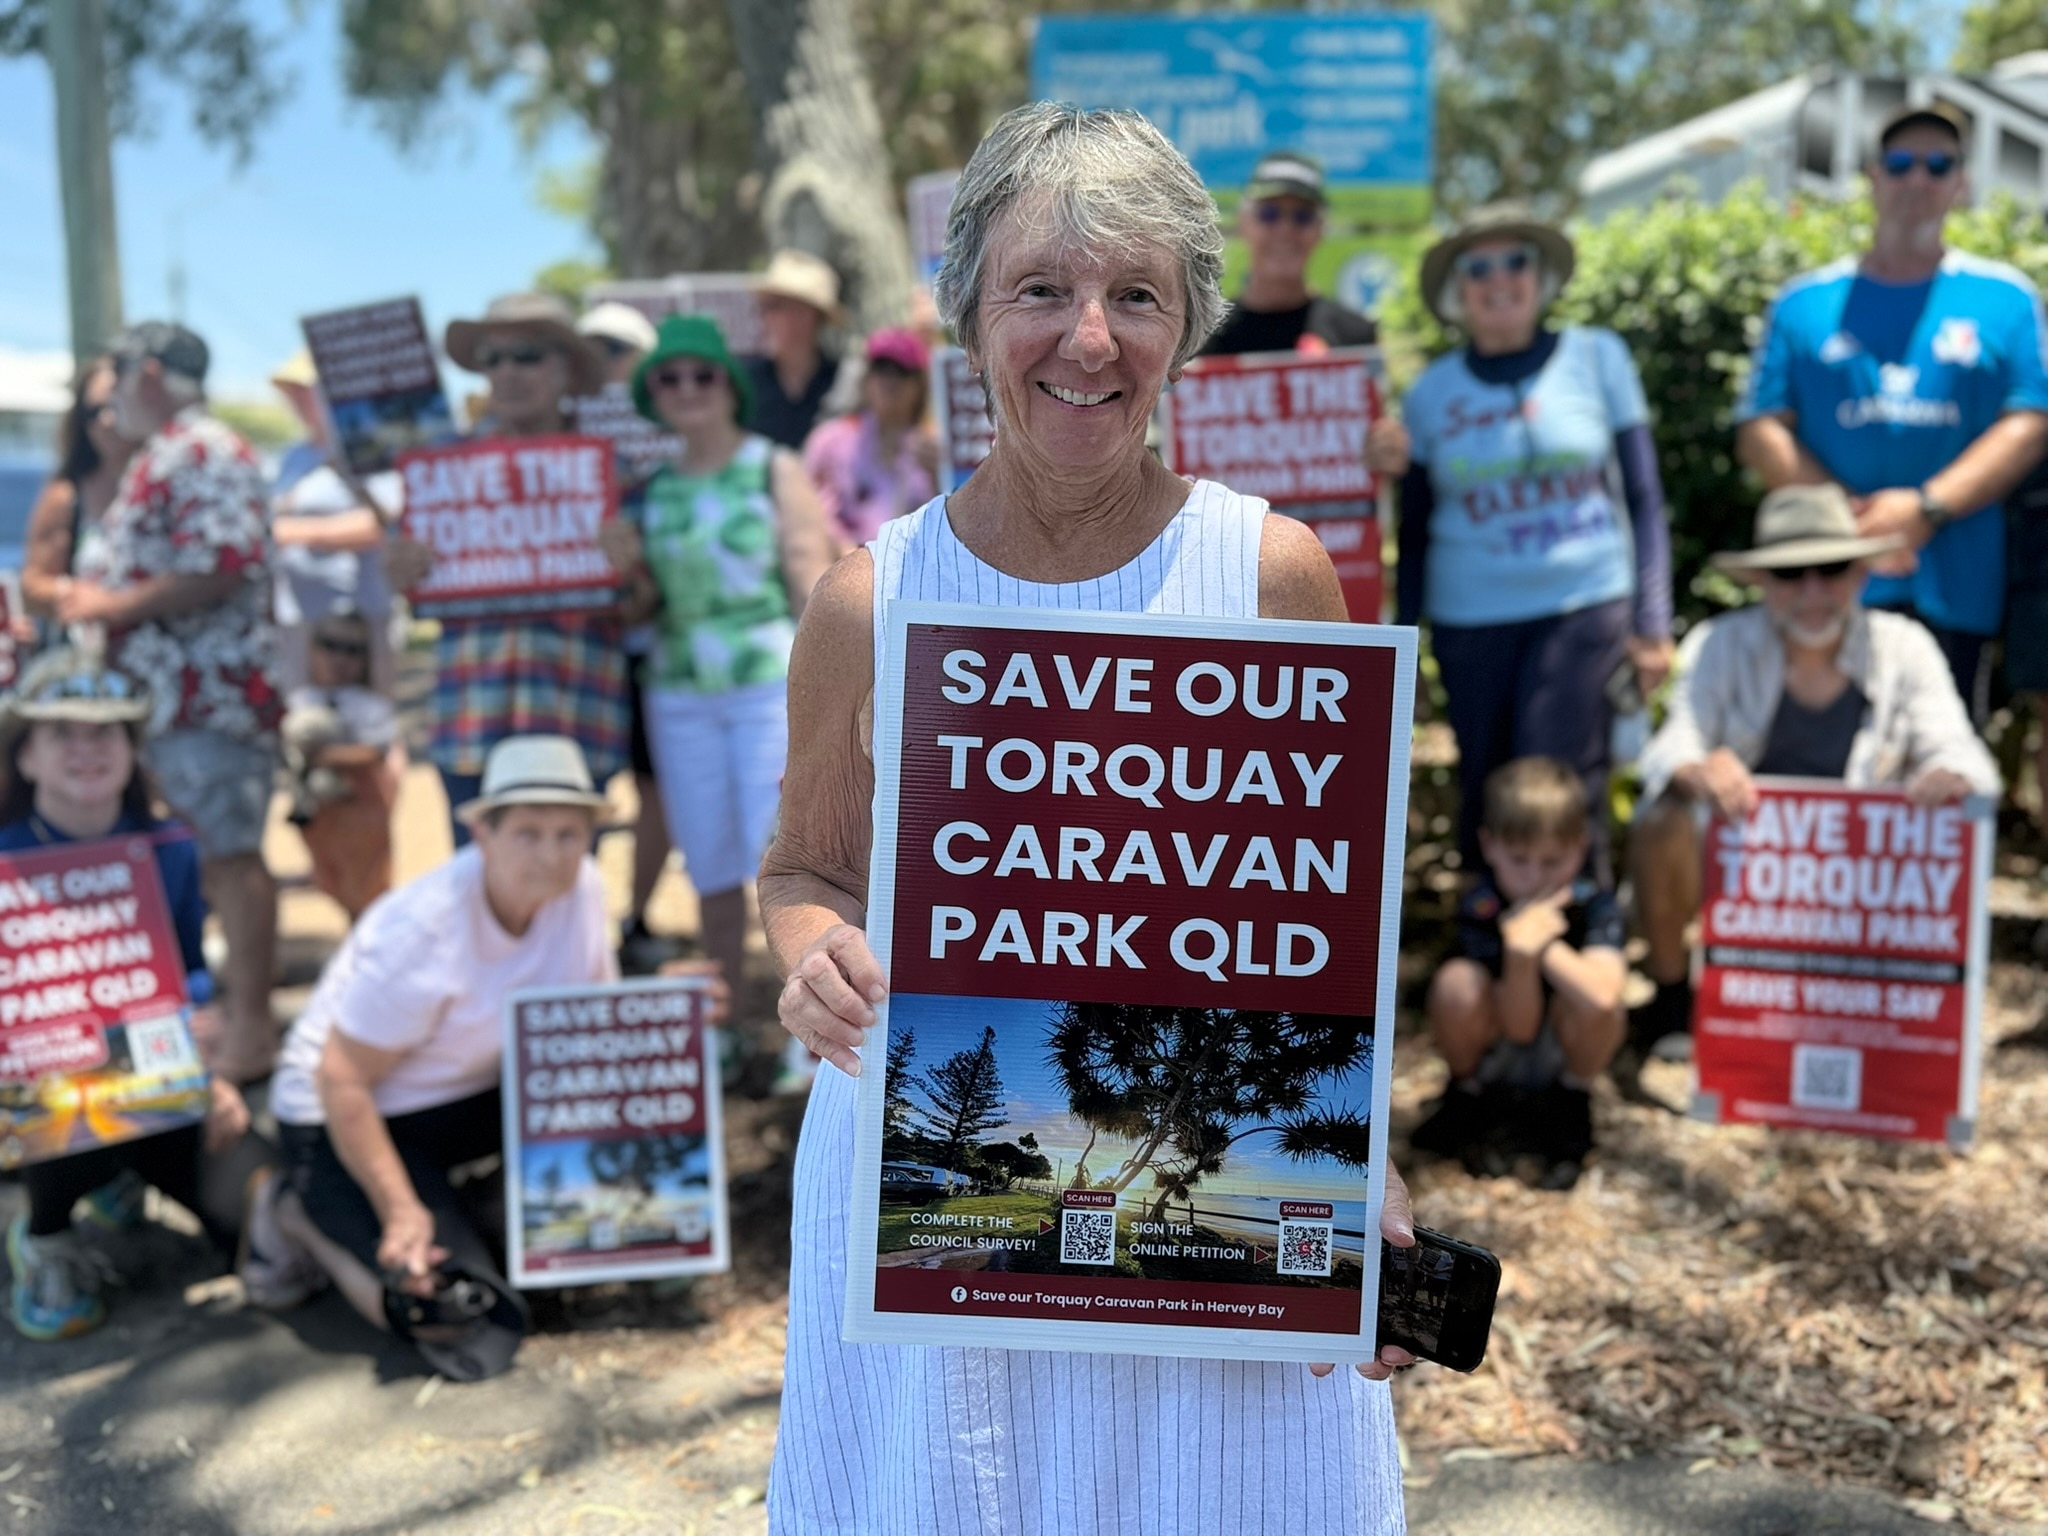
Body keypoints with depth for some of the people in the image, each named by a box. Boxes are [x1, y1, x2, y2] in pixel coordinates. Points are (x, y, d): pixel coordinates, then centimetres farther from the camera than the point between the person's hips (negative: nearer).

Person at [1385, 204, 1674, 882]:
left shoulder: (1597, 357, 2)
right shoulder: (1431, 392, 5)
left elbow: (1643, 497, 4)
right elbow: (1413, 532, 12)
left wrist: (1652, 624, 0)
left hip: (1586, 606, -2)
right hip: (1470, 621, 2)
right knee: (1485, 796, 7)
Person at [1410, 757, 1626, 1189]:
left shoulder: (1597, 907, -22)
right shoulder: (1480, 910, -21)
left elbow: (1603, 995, -41)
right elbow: (1519, 1026, -26)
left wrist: (1542, 941, -38)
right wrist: (1520, 951, -43)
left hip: (1561, 1061, 0)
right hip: (1492, 1063, 0)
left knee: (1589, 1004, -33)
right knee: (1458, 982, -31)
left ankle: (1570, 1108, -1)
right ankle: (1467, 1099, 1)